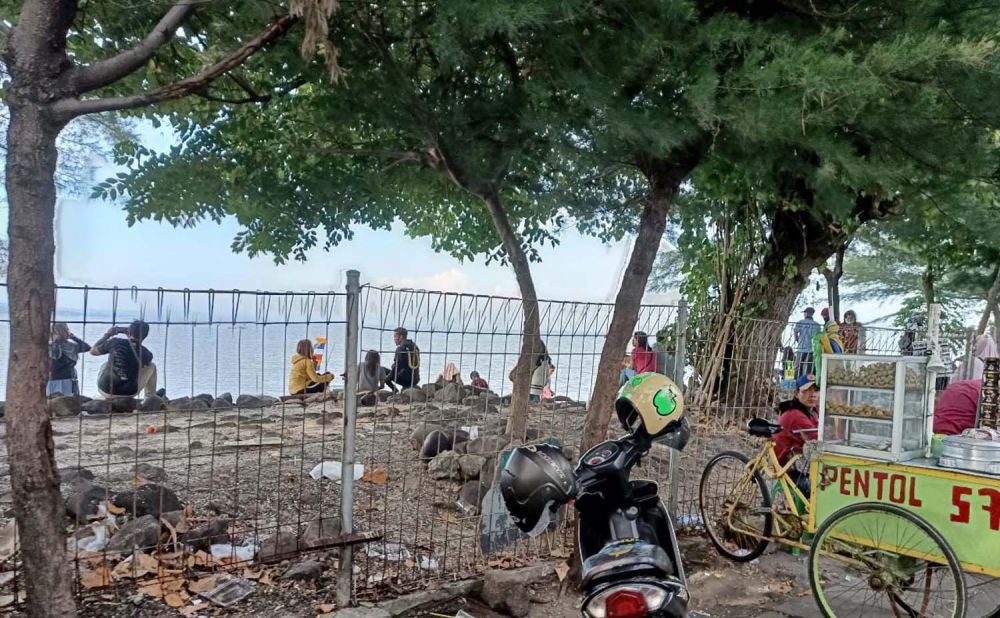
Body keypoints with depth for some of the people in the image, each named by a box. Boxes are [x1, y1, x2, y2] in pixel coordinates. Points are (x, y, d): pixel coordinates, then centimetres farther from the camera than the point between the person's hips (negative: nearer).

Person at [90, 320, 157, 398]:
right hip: (129, 394, -1)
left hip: (105, 391, 1)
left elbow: (92, 351, 4)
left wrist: (107, 335, 14)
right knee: (151, 367, 19)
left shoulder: (115, 342, -12)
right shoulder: (146, 354, -10)